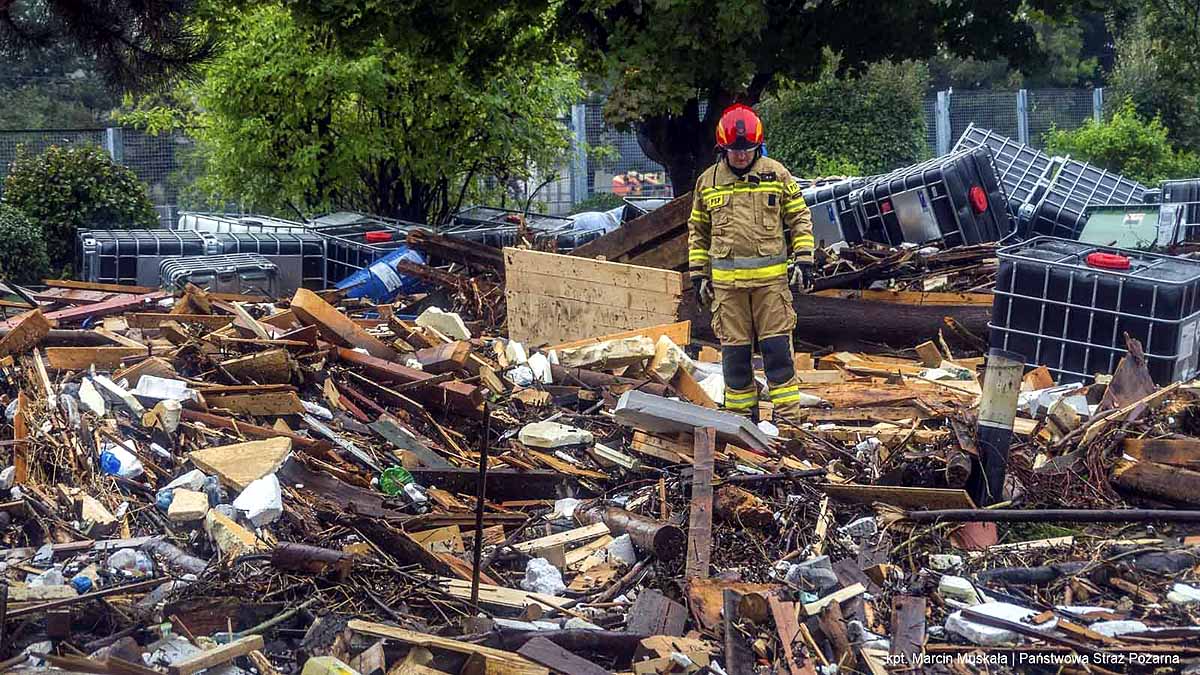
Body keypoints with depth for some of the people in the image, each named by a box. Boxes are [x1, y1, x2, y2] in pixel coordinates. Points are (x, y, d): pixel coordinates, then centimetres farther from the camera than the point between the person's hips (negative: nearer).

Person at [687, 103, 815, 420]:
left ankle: (788, 415, 1)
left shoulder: (776, 174, 2)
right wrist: (698, 274, 10)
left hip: (771, 277, -2)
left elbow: (799, 217, 8)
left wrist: (803, 260, 0)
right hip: (727, 281, 2)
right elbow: (697, 231, 15)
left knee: (777, 346, -4)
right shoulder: (707, 182, 7)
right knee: (734, 350, 5)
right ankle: (741, 415, 13)